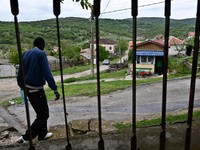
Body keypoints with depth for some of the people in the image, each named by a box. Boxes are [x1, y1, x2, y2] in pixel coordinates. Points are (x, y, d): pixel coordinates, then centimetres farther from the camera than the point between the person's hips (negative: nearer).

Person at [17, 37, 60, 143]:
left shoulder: (25, 54, 11)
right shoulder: (41, 54, -12)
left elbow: (20, 74, 16)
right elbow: (47, 73, -19)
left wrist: (22, 87, 27)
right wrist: (55, 89, -18)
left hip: (27, 89, 8)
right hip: (37, 90, -8)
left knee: (40, 113, 21)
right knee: (44, 115, 4)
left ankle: (42, 135, 32)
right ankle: (26, 138, 4)